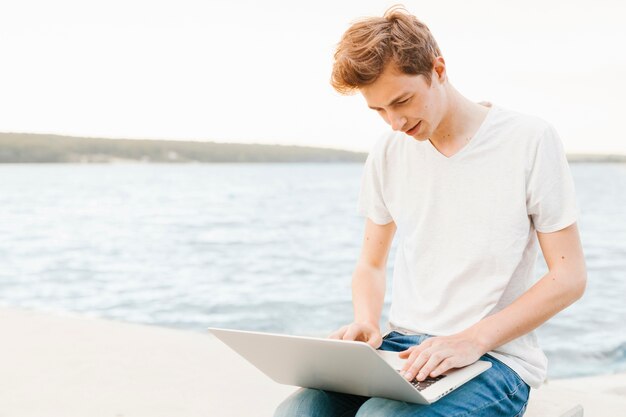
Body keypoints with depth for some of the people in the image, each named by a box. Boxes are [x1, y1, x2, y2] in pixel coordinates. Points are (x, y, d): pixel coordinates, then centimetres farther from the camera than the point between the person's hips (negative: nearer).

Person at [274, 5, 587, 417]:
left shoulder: (530, 140, -6)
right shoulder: (387, 155, 7)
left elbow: (569, 277, -7)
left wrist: (473, 340, -19)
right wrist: (366, 323, -5)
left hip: (494, 357, -4)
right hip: (403, 348, 5)